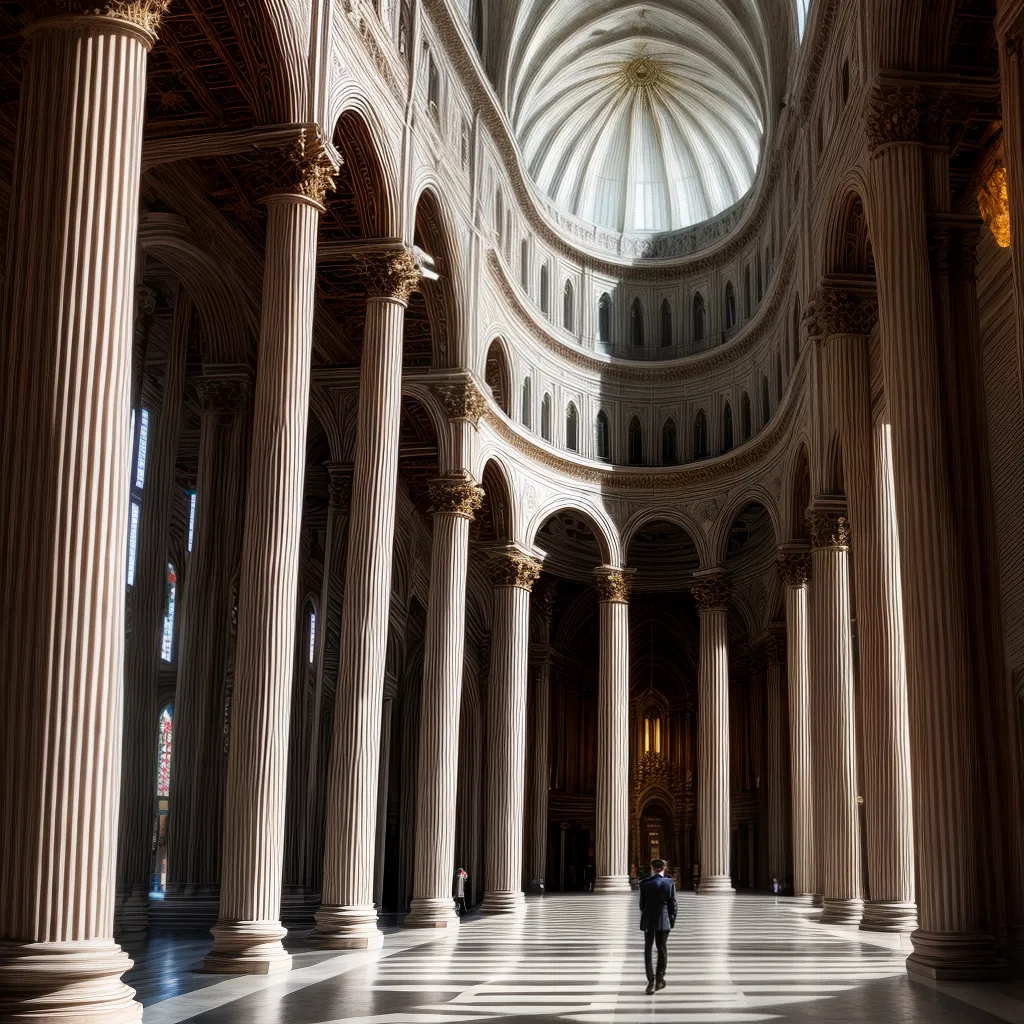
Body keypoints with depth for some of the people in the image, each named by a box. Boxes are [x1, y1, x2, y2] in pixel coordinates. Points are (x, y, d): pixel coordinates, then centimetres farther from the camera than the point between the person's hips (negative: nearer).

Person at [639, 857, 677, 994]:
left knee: (648, 950, 7)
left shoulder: (644, 883, -5)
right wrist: (672, 921, 7)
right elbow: (672, 904, -4)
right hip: (663, 921, 0)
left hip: (648, 921, 0)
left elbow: (642, 904, 1)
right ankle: (659, 980, 18)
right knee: (662, 949, 13)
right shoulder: (669, 883, -7)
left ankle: (651, 981, -2)